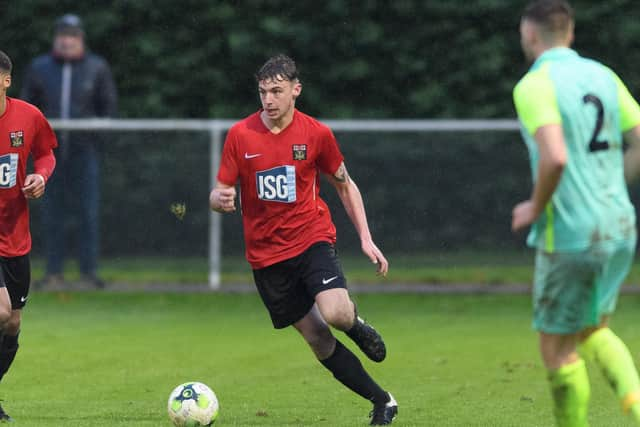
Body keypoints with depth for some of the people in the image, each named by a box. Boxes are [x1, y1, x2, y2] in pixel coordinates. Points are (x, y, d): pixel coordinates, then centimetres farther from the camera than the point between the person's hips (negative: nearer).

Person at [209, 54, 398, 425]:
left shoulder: (316, 134, -4)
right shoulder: (240, 135, -4)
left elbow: (345, 186, 9)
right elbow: (219, 194, 0)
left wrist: (366, 239, 2)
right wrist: (220, 199, -25)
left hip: (312, 238, -1)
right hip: (266, 253, 1)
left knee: (335, 312, -28)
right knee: (318, 340, 1)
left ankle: (356, 324, 10)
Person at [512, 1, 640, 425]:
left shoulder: (535, 85, -13)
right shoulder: (602, 76, 8)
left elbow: (555, 157, -27)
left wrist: (534, 208, -10)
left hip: (570, 235, -7)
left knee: (558, 348, 8)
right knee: (592, 331, 22)